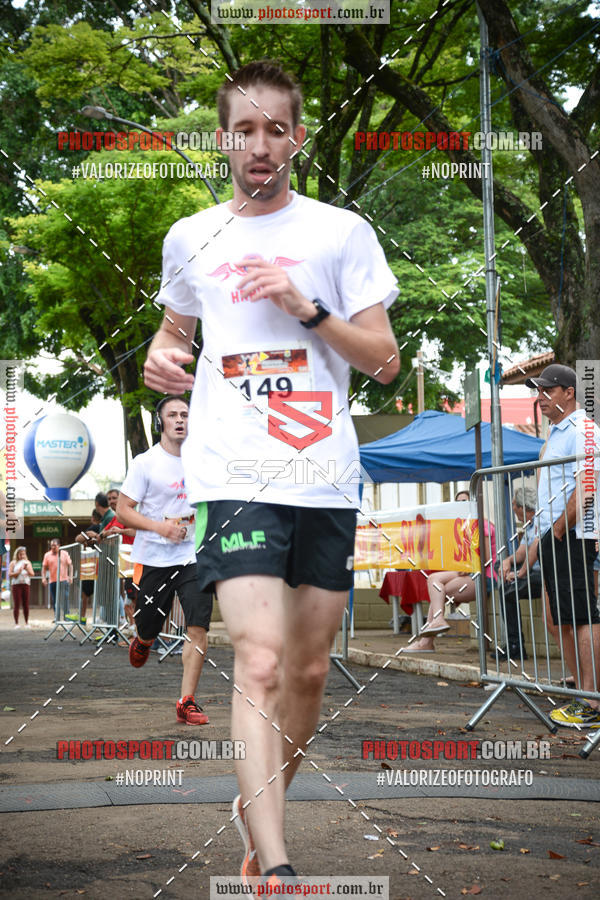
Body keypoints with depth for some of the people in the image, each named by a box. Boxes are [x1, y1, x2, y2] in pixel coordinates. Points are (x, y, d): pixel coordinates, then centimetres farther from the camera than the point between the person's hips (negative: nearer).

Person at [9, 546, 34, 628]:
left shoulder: (27, 563, 14)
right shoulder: (13, 563, 5)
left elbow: (32, 574, 8)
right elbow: (10, 574, -3)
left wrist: (27, 569, -9)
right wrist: (18, 572, -15)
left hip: (26, 584, 2)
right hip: (16, 585, -2)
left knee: (26, 605, 2)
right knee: (16, 604, -4)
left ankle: (27, 623, 9)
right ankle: (16, 623, -1)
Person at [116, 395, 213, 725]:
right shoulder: (145, 463, -6)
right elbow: (123, 511, -7)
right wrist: (160, 526, -19)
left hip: (193, 556, 2)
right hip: (153, 559, -2)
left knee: (198, 629, -11)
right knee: (149, 631, 9)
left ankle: (187, 702, -5)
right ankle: (141, 643, 48)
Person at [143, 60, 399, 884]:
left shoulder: (342, 231, 6)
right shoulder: (190, 238, 11)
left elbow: (385, 359, 4)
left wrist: (307, 309, -10)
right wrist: (161, 356, 5)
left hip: (326, 477, 2)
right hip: (233, 473, -1)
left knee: (309, 671, 10)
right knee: (260, 662, -18)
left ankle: (257, 807, 34)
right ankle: (275, 866, -19)